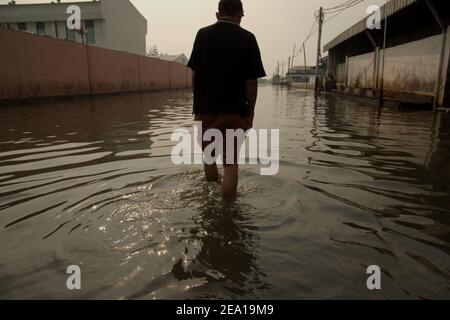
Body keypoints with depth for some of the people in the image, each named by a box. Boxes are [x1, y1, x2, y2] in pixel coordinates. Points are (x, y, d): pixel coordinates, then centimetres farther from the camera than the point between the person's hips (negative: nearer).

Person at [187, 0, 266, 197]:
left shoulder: (202, 34, 4)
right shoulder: (247, 38, -2)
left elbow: (194, 73, 4)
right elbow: (251, 81, -6)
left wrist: (198, 102, 14)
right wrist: (250, 112, 2)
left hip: (205, 108, 3)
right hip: (235, 110, -2)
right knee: (230, 161, 6)